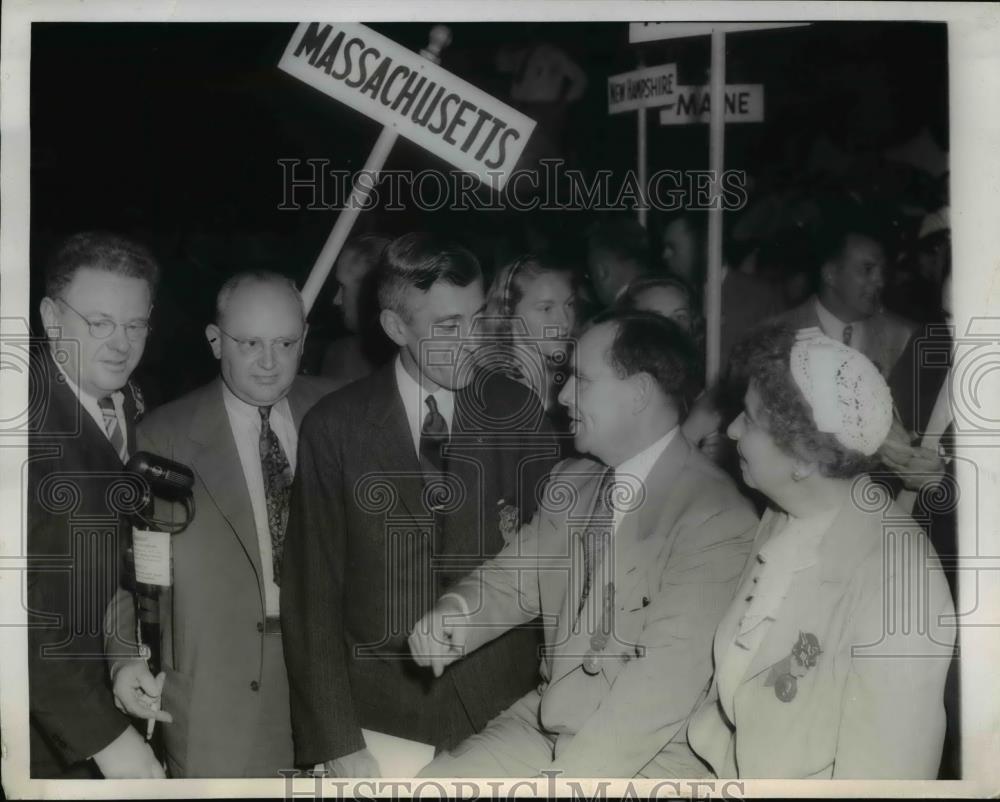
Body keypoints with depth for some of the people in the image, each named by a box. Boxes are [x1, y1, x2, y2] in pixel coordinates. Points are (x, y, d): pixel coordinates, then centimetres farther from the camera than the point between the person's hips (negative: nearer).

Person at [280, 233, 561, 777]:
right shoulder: (335, 426, -5)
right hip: (383, 715, -1)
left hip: (501, 708, 1)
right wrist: (335, 743, -8)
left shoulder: (517, 411, 0)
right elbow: (312, 594, -4)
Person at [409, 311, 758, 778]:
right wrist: (454, 615, -9)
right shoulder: (570, 485, 8)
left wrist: (565, 780, -23)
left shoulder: (717, 519, -17)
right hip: (543, 726, 7)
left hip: (652, 758, -7)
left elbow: (664, 682, -22)